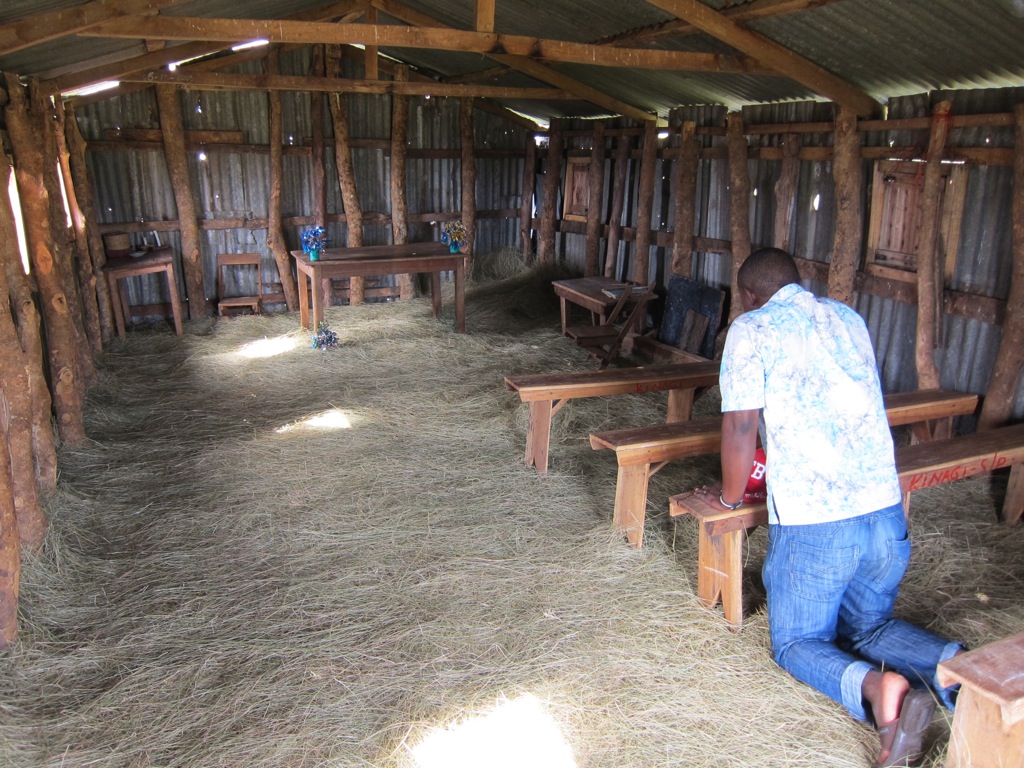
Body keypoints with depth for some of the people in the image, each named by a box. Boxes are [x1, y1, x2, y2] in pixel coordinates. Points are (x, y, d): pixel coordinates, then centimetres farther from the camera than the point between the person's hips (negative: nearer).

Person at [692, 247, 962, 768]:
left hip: (810, 524, -6)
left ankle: (878, 688, -16)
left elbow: (740, 427, -10)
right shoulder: (848, 319, 15)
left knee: (798, 643, 14)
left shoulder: (752, 329, -5)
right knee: (869, 628, 25)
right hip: (886, 512, 6)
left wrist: (729, 497, 7)